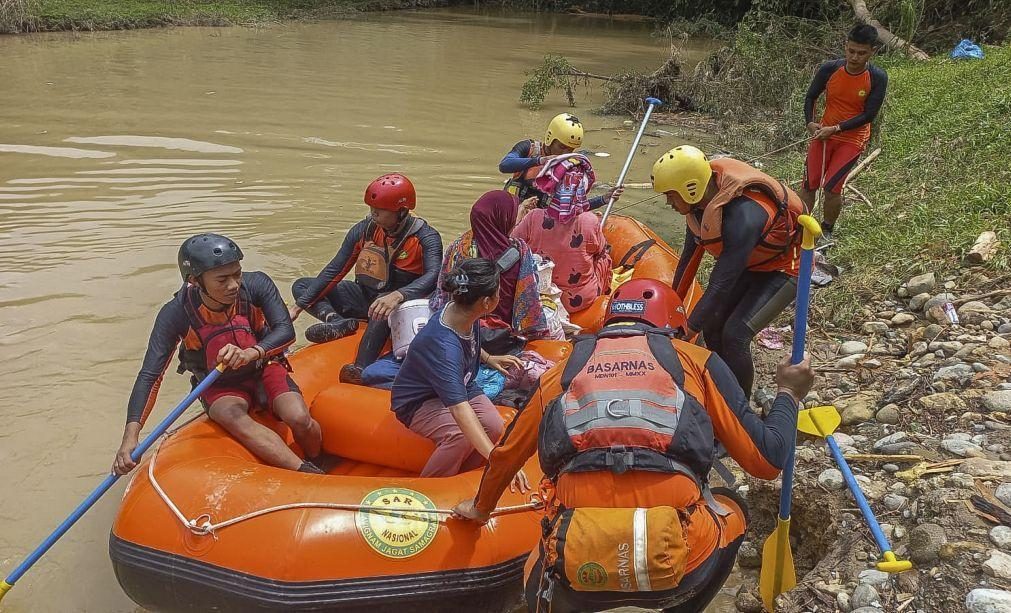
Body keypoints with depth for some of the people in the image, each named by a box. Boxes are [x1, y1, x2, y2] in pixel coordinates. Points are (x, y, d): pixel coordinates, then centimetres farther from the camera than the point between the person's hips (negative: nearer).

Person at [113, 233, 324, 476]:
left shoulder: (257, 285, -21)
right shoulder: (176, 315, -22)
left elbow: (286, 331, -26)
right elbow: (150, 376, -23)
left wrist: (252, 353, -47)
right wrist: (130, 436, -34)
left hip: (265, 369, 1)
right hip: (220, 387, -1)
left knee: (299, 420, -27)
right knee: (234, 417, -35)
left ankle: (320, 463, 6)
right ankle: (311, 475, -35)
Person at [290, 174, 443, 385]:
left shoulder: (425, 237, -16)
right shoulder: (364, 230, -4)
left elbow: (434, 275, -33)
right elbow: (334, 271, -3)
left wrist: (397, 296, -51)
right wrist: (298, 307, -9)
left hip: (402, 303, -6)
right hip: (365, 296, 6)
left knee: (383, 312, -43)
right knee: (301, 286, -2)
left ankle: (362, 368, -49)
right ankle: (337, 322, -27)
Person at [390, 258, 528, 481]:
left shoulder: (462, 312, -14)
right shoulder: (443, 346, -39)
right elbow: (460, 408, -47)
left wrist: (488, 358, 9)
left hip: (461, 386, 7)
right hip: (418, 403, -7)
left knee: (494, 426, -21)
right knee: (461, 436, -34)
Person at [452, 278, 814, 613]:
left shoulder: (563, 370, 20)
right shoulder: (694, 360, 13)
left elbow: (506, 455, 33)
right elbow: (766, 460, 12)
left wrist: (481, 507, 52)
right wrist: (789, 393, 31)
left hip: (578, 570, 2)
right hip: (680, 565, -1)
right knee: (731, 510, 32)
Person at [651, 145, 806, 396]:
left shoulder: (742, 216, -39)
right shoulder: (702, 198, -14)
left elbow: (722, 283, -34)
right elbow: (690, 254, 2)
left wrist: (689, 330, -27)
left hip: (783, 268, -8)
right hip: (748, 261, 8)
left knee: (735, 335, -17)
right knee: (712, 324, 2)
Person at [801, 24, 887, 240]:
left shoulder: (877, 78, -16)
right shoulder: (829, 69, -11)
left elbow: (869, 115, -15)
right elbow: (811, 97, 4)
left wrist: (835, 128, -21)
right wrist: (810, 122, -13)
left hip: (852, 139, -2)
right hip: (823, 133, 3)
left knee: (832, 187, -9)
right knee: (809, 185, 2)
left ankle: (827, 230, 15)